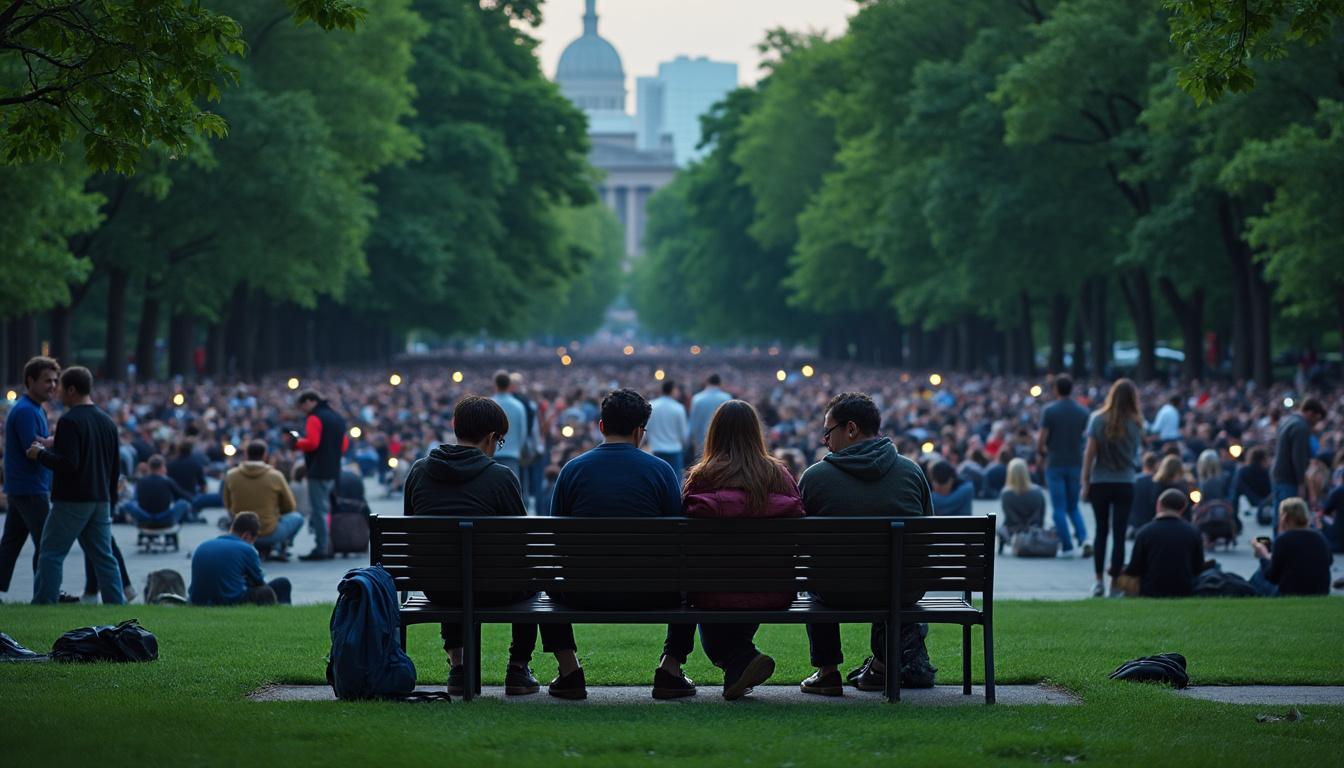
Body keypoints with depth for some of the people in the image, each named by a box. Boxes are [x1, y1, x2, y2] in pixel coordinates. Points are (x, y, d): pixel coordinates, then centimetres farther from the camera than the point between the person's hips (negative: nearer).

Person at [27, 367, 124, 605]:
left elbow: (68, 463, -22)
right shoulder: (107, 422, 11)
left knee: (51, 554, 0)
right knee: (104, 557, 9)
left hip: (72, 502, -7)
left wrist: (41, 454, -9)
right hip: (101, 501, 7)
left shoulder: (70, 421, -14)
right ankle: (117, 605, 5)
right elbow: (116, 466, 16)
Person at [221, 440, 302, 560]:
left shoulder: (231, 475, -6)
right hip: (269, 534, -3)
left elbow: (228, 505, 9)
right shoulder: (275, 476, -12)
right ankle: (278, 548, 10)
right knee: (297, 517, 24)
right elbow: (290, 507, 2)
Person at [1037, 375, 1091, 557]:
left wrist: (1041, 450, 11)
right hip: (1076, 463, 3)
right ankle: (1084, 538, -6)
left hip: (1055, 464, -3)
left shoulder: (1049, 411, -9)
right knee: (1073, 506, 14)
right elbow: (1087, 438, 4)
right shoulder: (1083, 412, 1)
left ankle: (1066, 546, 2)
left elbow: (1042, 440, -10)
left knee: (1059, 508, 4)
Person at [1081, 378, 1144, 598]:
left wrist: (1085, 482, -3)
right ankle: (1115, 584, 2)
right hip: (1125, 484, 0)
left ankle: (1098, 581, 10)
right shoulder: (1136, 423, -2)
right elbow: (1137, 452, 4)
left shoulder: (1098, 419, -6)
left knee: (1101, 531, 13)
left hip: (1100, 483, 0)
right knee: (1119, 534, 2)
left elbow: (1089, 453, -7)